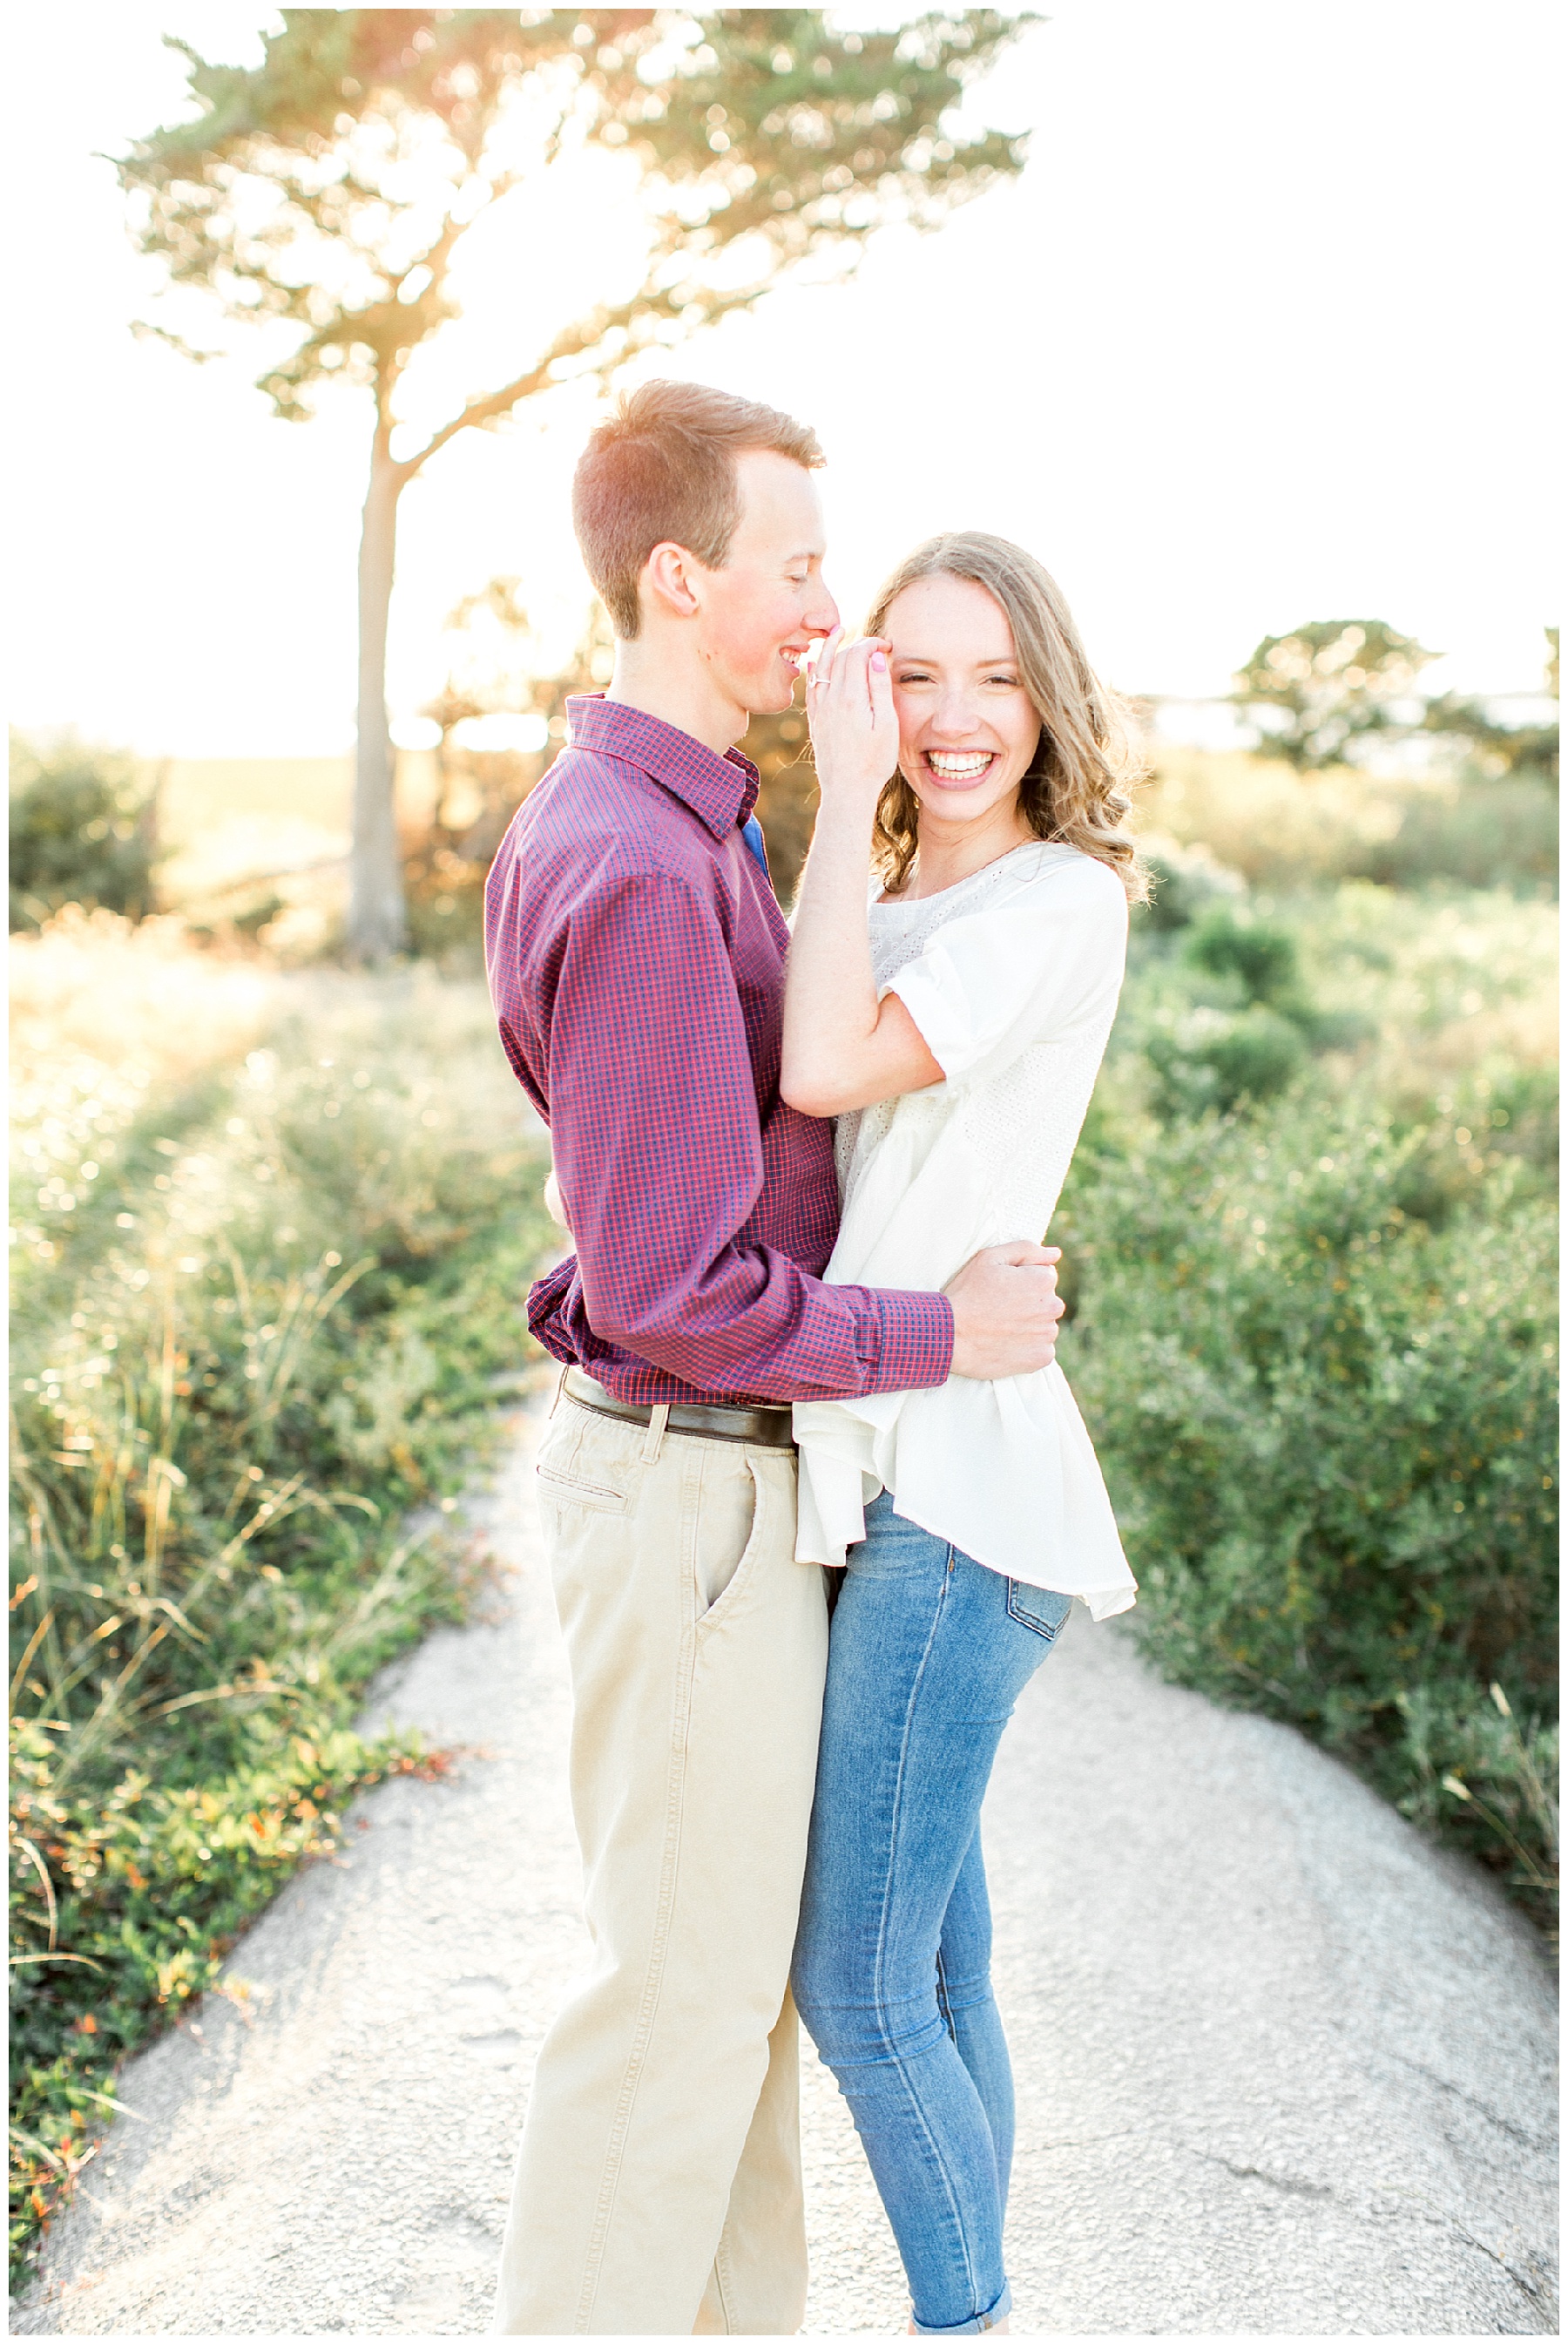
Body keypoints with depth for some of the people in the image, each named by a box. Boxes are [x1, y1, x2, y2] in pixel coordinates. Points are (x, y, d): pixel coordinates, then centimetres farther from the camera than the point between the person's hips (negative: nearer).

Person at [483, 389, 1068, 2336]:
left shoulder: (657, 822, 8)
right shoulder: (638, 877, -26)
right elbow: (674, 1293, -27)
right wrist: (944, 1337, -15)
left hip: (707, 1457, 10)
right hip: (692, 1493, -10)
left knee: (746, 1942, 21)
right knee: (687, 1981, 5)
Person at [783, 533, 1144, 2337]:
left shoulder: (1061, 903, -9)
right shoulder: (877, 913, 17)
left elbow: (826, 1068, -22)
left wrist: (842, 793, -16)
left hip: (960, 1480, -8)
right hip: (874, 1469, 8)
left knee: (856, 1986, -4)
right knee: (933, 1963, 16)